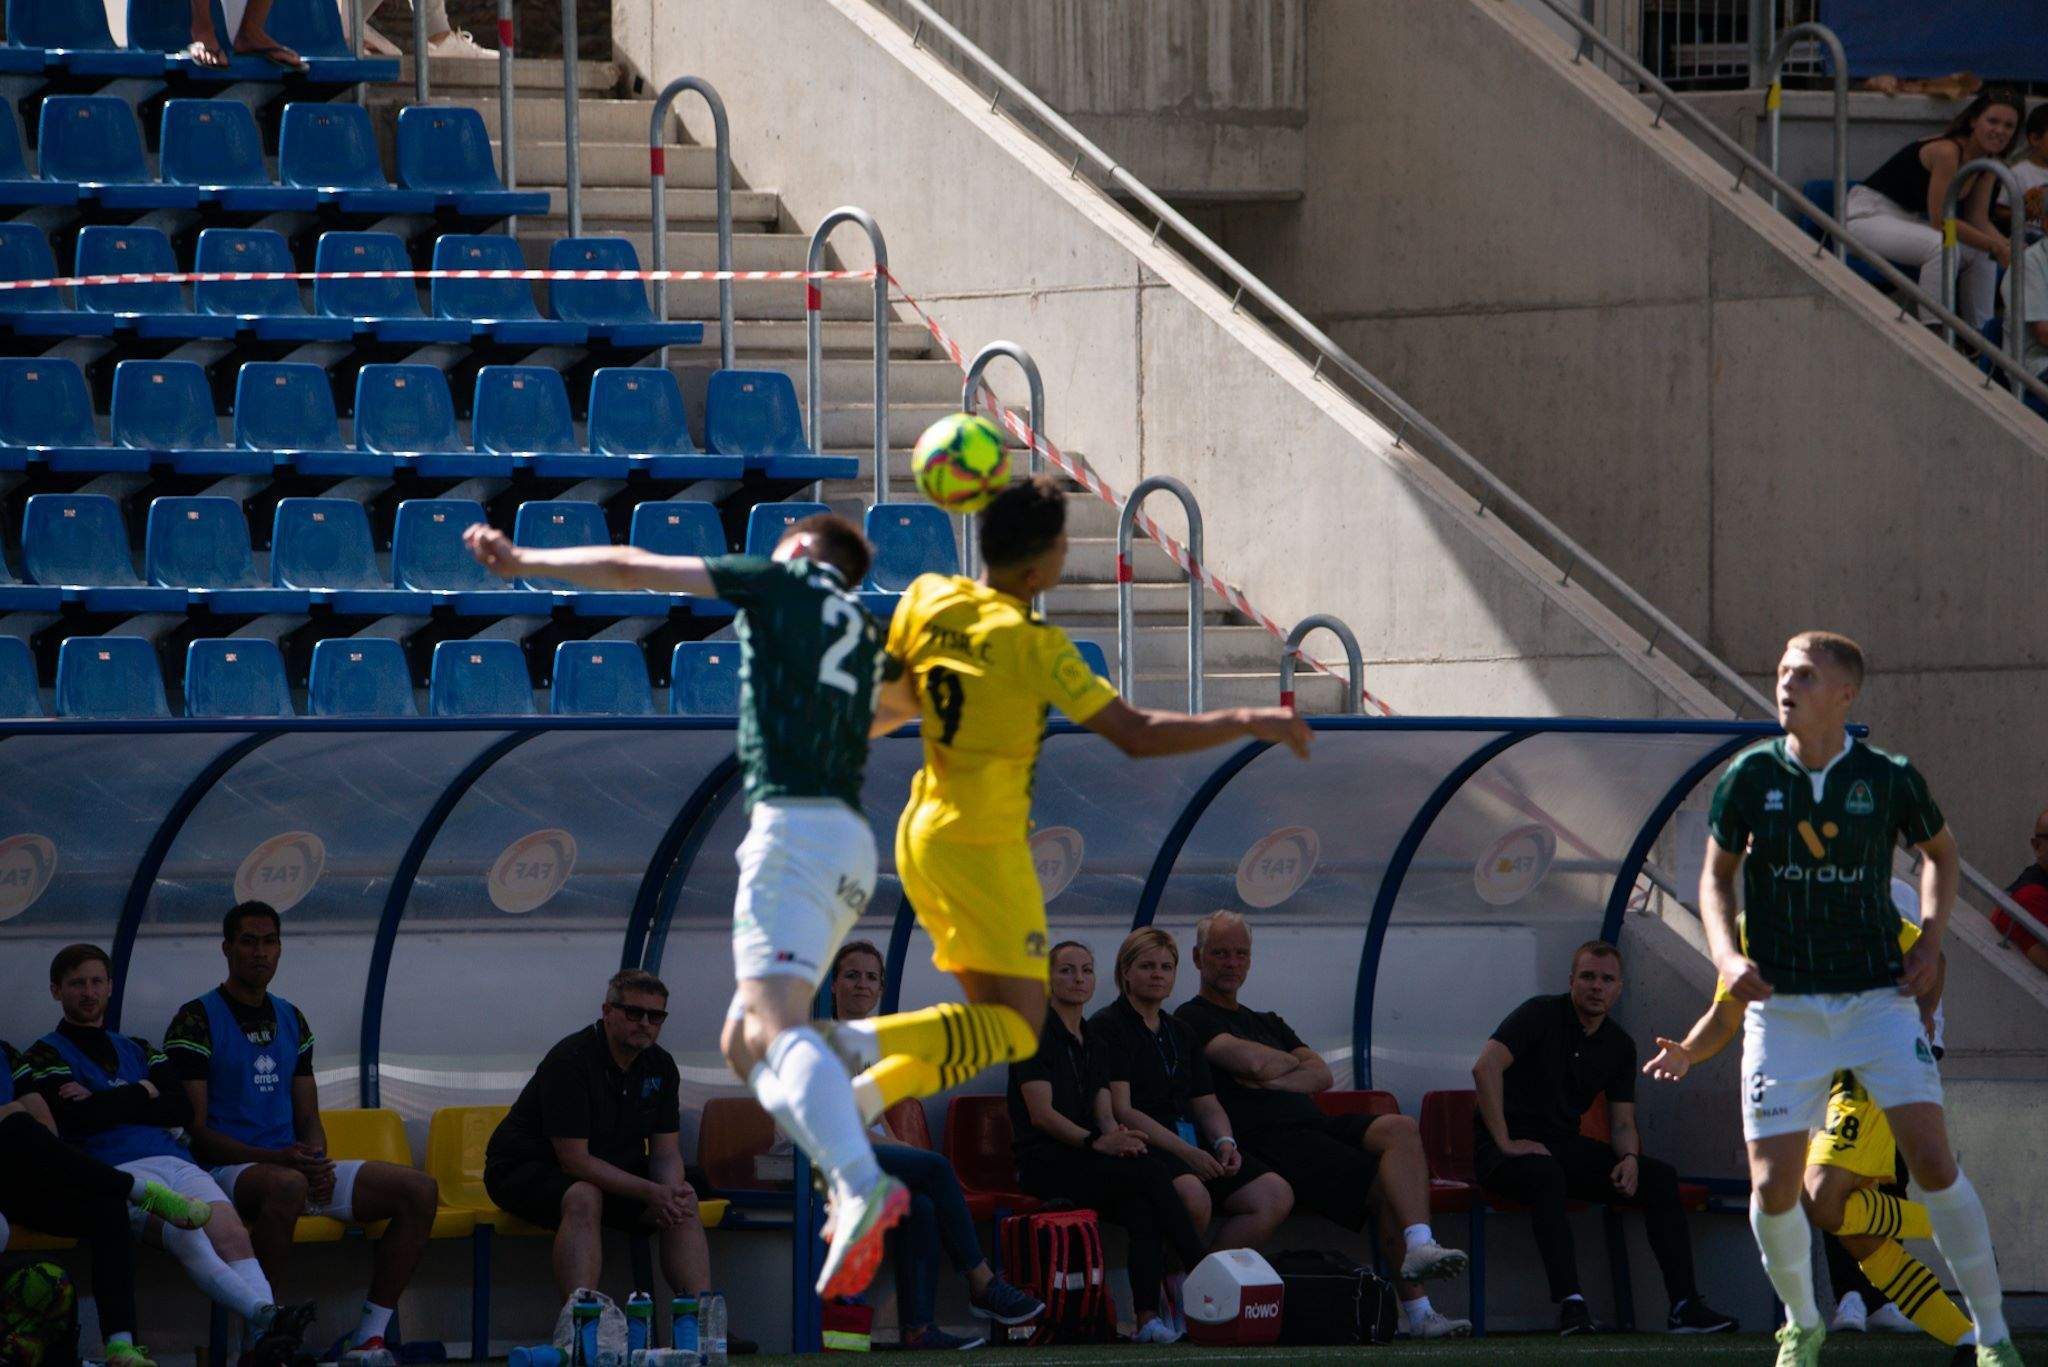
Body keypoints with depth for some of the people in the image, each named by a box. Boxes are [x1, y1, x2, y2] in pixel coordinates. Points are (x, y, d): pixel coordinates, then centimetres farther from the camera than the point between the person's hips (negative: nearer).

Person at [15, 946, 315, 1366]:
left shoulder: (138, 1051, 32)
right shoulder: (45, 1057, 15)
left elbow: (181, 1110, 14)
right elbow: (75, 1120, -4)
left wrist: (104, 1103, 5)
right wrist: (143, 1094, 7)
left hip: (175, 1162, 5)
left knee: (231, 1235, -27)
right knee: (187, 1235, -36)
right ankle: (267, 1317, -56)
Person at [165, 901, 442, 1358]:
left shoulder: (290, 1020, 19)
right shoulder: (197, 1021, -4)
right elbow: (195, 1131, -10)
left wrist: (318, 1165, -5)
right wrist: (276, 1159, -21)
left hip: (293, 1164, 7)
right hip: (226, 1168, -7)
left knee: (420, 1191, -8)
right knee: (286, 1185, -43)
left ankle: (369, 1336, -11)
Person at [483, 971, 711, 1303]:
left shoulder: (660, 1066, 1)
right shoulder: (571, 1061, -24)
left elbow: (665, 1150, 2)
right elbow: (575, 1160, -27)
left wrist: (672, 1194, -23)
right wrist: (651, 1193, -31)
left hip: (611, 1171, 7)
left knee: (685, 1202, -14)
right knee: (584, 1198, -38)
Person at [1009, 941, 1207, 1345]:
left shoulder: (1090, 1040, 21)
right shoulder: (1037, 1033, -2)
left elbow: (1105, 1114, 13)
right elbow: (1041, 1113, -11)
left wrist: (1121, 1136, -12)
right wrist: (1096, 1142, -23)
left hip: (1084, 1161, 6)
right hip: (1044, 1165, -6)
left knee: (1142, 1206, -29)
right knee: (1152, 1174, -28)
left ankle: (1148, 1316, -41)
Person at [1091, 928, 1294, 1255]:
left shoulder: (1179, 1031, 25)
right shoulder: (1106, 1027, 1)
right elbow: (1120, 1110, -10)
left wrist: (1224, 1142, -1)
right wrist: (1185, 1152, -17)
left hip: (1192, 1143, 8)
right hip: (1140, 1143, -8)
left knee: (1276, 1196, -15)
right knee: (1193, 1196, -38)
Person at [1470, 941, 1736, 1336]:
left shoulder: (1619, 1046, 12)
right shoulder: (1541, 1015, -9)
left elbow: (1623, 1123, 13)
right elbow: (1486, 1067, -22)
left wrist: (1629, 1157, -12)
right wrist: (1505, 1143, -26)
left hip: (1565, 1145, 7)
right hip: (1510, 1147, -7)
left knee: (1660, 1178, -11)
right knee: (1545, 1174, -41)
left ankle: (1684, 1307, -16)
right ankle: (1571, 1307, -47)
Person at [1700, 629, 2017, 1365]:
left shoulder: (1890, 779, -3)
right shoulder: (1750, 777, -2)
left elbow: (1940, 850, 17)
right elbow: (1716, 874, 11)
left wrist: (1930, 939, 3)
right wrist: (1726, 954, -7)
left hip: (1876, 996, -1)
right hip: (1781, 1006, 1)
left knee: (1932, 1161, -12)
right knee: (1773, 1188, -5)